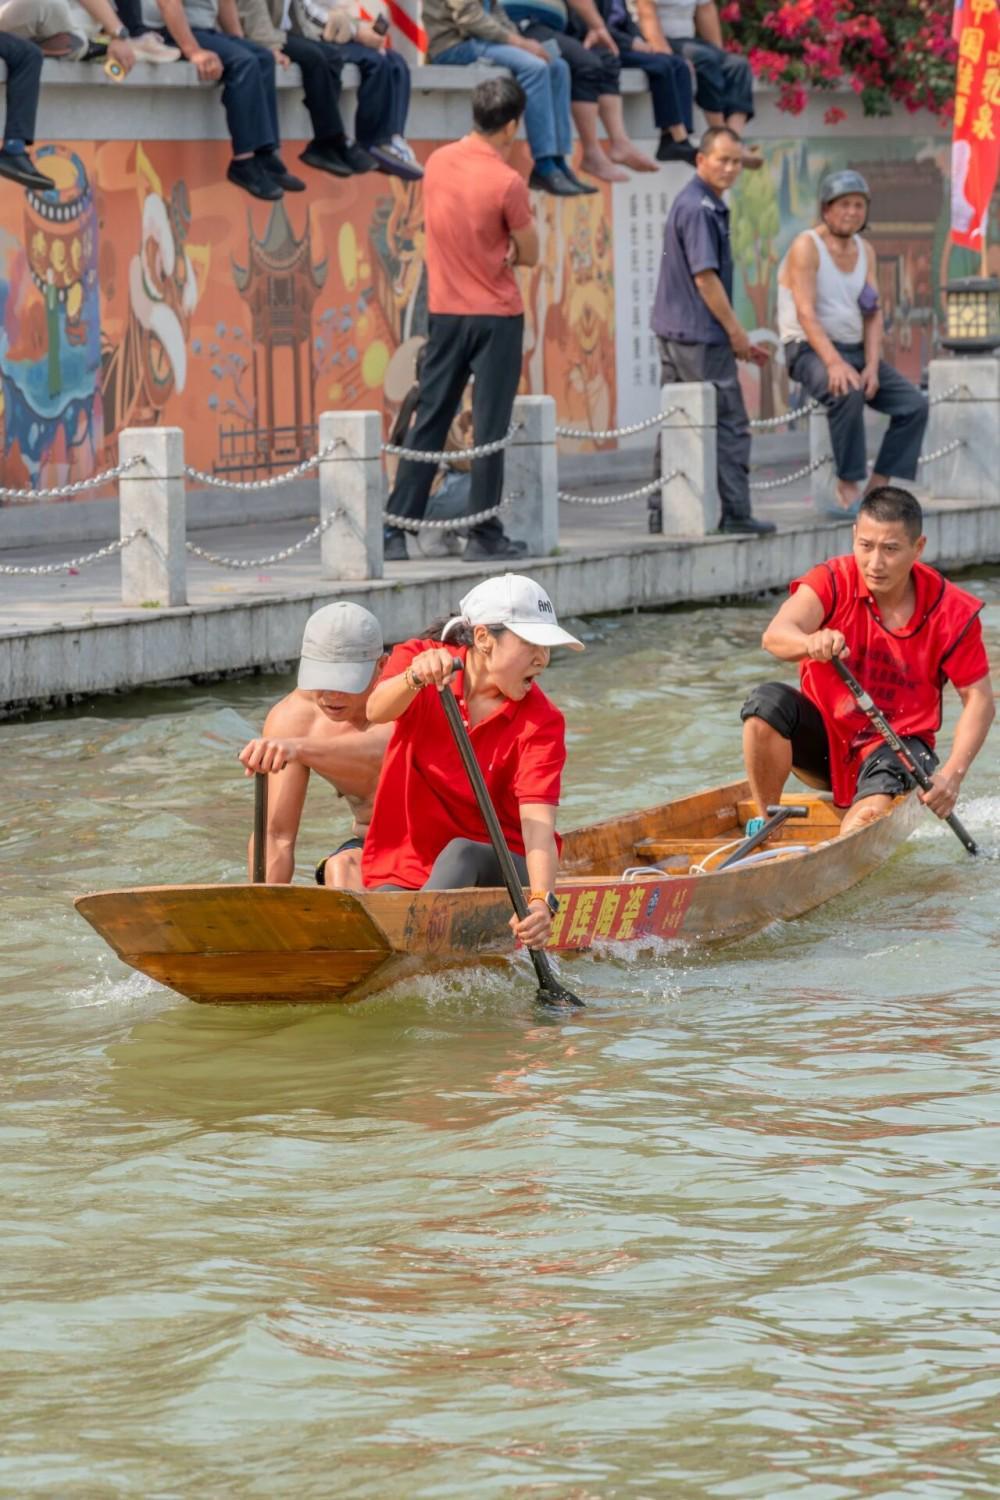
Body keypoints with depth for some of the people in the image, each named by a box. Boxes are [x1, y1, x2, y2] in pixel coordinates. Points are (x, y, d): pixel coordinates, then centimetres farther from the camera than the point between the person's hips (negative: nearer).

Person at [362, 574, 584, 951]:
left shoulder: (540, 722, -8)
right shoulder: (416, 660, -3)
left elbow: (538, 824, -21)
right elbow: (377, 711, -26)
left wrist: (541, 902, -41)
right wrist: (415, 679, -50)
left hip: (497, 874, -1)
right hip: (405, 868, 1)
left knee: (460, 852, -35)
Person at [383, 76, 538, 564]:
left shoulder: (438, 163, 2)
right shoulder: (506, 182, -16)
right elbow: (529, 254, -7)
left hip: (445, 313, 5)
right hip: (496, 317, -5)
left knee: (428, 423, 9)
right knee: (490, 428, 0)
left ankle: (393, 531, 8)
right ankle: (484, 537, 2)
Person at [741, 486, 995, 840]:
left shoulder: (952, 612, -11)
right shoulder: (832, 581, -13)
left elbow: (979, 701, -7)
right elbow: (775, 636, -31)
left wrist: (952, 775, -23)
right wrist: (810, 643, -56)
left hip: (893, 745, -2)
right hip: (823, 736, 2)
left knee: (873, 811, -35)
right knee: (767, 702, -28)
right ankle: (766, 824, -16)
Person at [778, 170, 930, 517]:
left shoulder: (865, 250, 11)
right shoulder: (807, 247, -11)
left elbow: (873, 315, 5)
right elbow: (806, 313, -21)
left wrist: (872, 366, -12)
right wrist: (834, 363, -33)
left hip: (855, 349, 7)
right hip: (809, 350, -7)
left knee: (915, 405, -8)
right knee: (848, 393, -37)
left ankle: (878, 486, -6)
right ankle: (847, 485, -28)